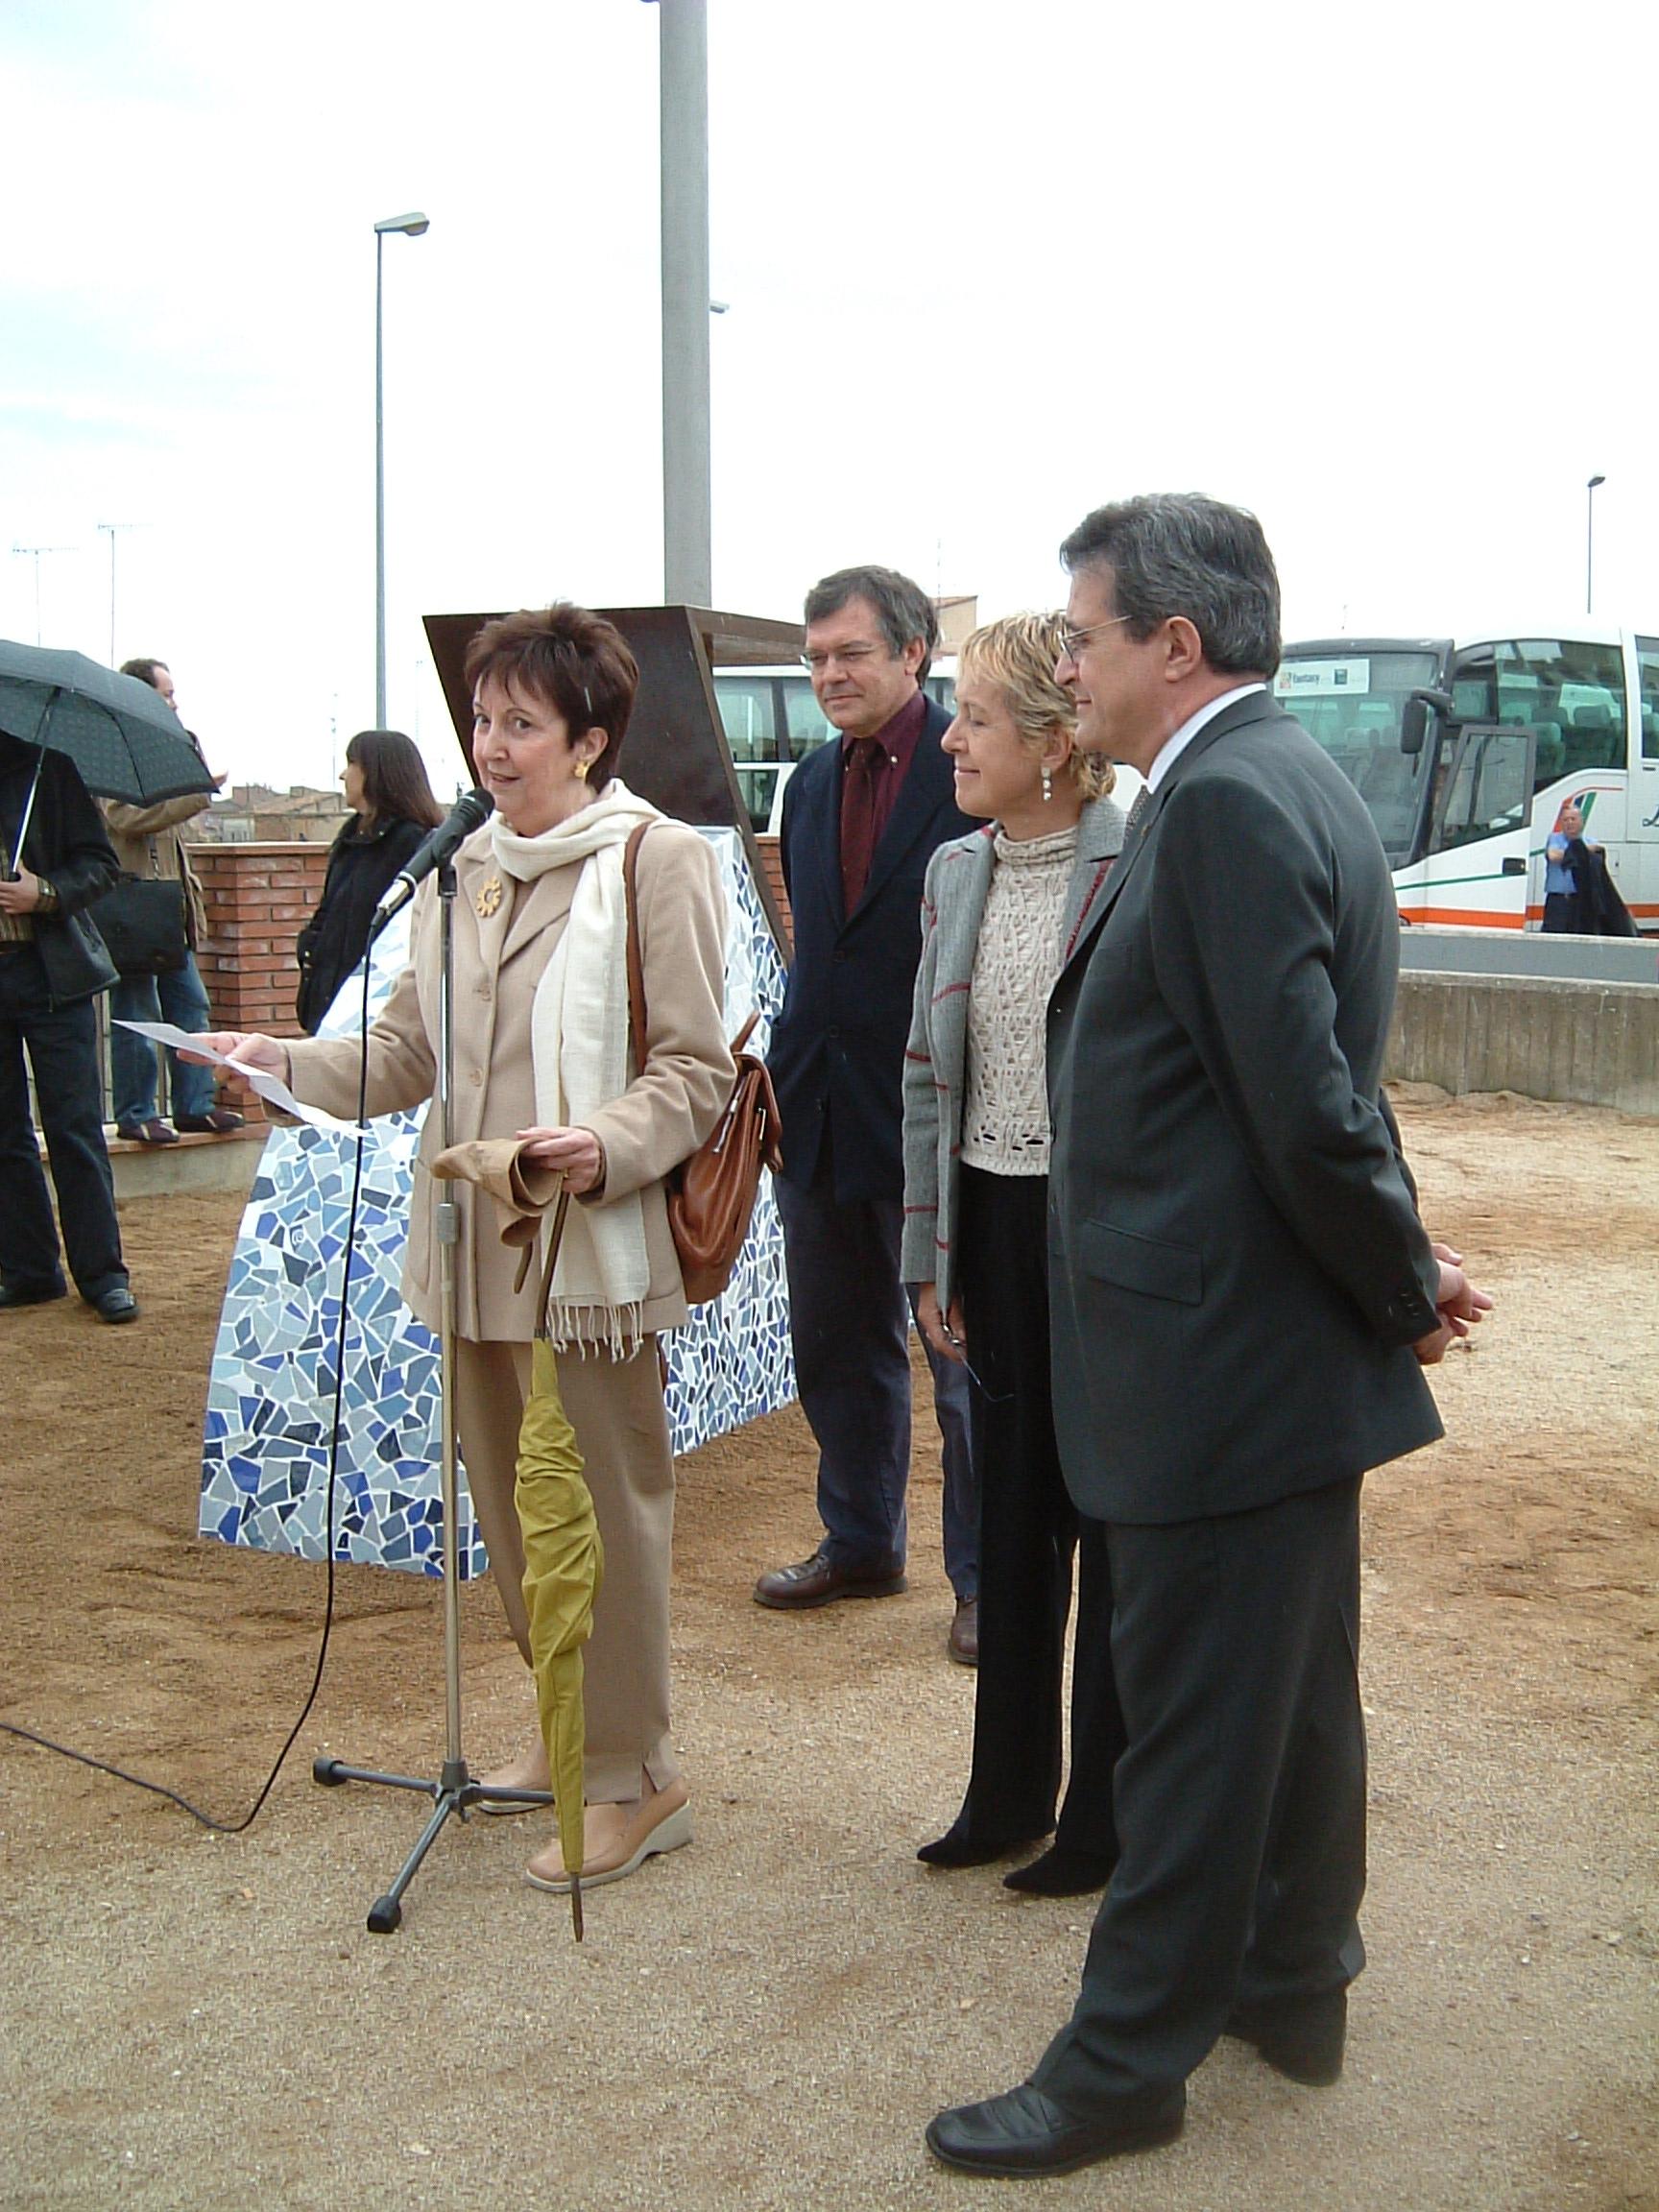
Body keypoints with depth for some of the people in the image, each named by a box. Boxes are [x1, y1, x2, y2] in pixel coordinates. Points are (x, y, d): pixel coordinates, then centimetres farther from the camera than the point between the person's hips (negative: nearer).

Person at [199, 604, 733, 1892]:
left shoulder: (658, 861, -7)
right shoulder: (465, 868, 13)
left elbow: (697, 1068, -9)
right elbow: (412, 1049, 13)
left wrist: (608, 1145, -26)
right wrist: (291, 1062, -2)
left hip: (591, 1243, -7)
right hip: (476, 1244, 7)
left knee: (604, 1500, 1)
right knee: (509, 1500, 16)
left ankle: (637, 1778, 15)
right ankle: (572, 1731, 34)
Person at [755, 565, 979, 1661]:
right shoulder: (813, 784, 12)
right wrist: (788, 1070, 12)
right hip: (823, 1109, 8)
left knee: (966, 1353, 5)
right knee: (839, 1346, 18)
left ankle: (987, 1574, 19)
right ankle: (860, 1543, 35)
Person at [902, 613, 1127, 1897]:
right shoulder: (954, 874, 7)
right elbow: (927, 1072, 12)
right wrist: (930, 1257, 10)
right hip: (991, 1224, 6)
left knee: (1112, 1521, 7)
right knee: (1011, 1513, 14)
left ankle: (1110, 1820, 23)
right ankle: (1009, 1795, 29)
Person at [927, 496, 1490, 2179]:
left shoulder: (1223, 803, -21)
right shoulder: (1287, 782, 12)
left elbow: (1311, 1106, -25)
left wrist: (1400, 1285, -11)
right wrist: (1400, 1275, 7)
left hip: (1221, 1360, -10)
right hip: (1290, 1353, 10)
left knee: (1192, 1723, 4)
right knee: (1296, 1691, 21)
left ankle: (1127, 2064, 20)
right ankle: (1295, 1982, 39)